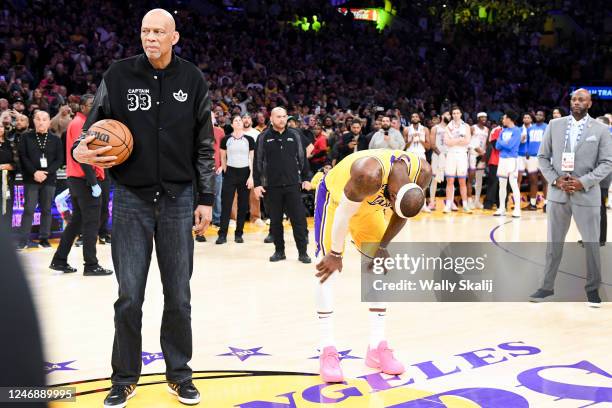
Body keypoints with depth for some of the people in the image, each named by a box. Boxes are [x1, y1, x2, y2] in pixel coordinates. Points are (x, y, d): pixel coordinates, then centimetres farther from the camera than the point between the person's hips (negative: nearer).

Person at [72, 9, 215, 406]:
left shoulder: (192, 79, 2)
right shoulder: (119, 75, 0)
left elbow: (205, 145, 5)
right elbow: (94, 126, 8)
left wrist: (206, 199, 2)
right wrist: (81, 150, -15)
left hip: (178, 199, 1)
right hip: (131, 199, 0)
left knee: (179, 296, 7)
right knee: (129, 297, 2)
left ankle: (179, 374, 23)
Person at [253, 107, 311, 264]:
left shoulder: (294, 135, 7)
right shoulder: (263, 137, 2)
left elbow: (302, 158, 11)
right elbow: (258, 162, 2)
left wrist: (306, 178, 7)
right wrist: (257, 183, -2)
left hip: (293, 185, 1)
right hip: (272, 186, -1)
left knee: (299, 219, -1)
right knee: (275, 221, 7)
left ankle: (303, 252, 6)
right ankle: (279, 251, 19)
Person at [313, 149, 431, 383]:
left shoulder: (422, 172, -24)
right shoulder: (369, 174, -43)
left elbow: (401, 214, -7)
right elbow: (344, 215, -29)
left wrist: (381, 246, -7)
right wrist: (335, 254, -17)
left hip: (368, 203, 6)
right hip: (335, 197, -6)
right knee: (328, 269, -14)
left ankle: (377, 348, 8)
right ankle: (327, 351, -8)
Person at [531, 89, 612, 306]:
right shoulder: (554, 125, 4)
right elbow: (543, 156, 6)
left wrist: (583, 182, -15)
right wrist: (555, 179, -9)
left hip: (586, 195, -2)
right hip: (557, 193, 2)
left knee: (591, 243, 5)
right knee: (553, 242, 9)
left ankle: (593, 288, 20)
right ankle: (547, 286, 19)